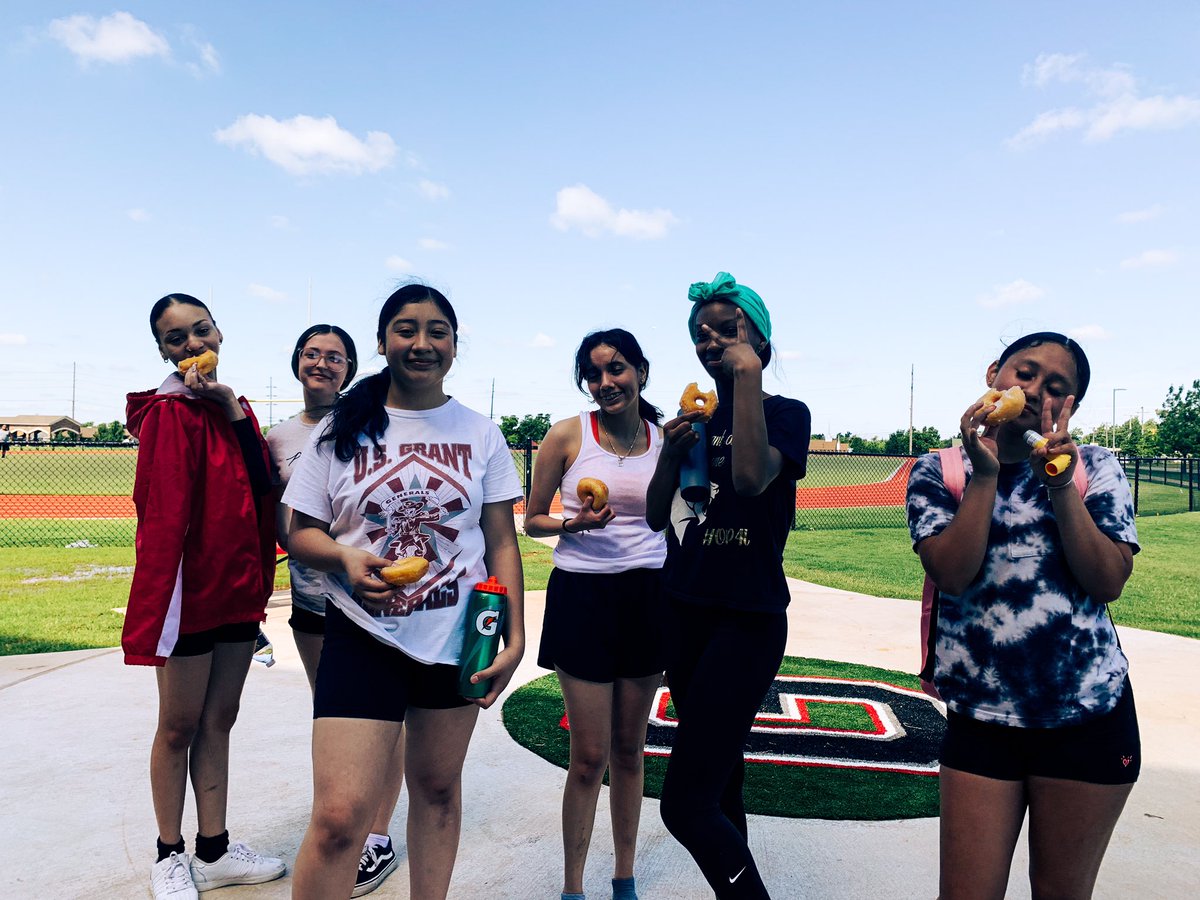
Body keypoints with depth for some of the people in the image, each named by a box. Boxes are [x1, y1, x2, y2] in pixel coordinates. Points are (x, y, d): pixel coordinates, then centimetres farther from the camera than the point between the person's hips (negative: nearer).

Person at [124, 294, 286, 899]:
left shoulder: (235, 410, 11)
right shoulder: (170, 413, -11)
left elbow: (261, 488, 0)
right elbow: (161, 513, -17)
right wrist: (159, 603, -21)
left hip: (238, 589, 7)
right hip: (191, 591, -7)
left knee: (218, 721, 14)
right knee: (179, 727, 8)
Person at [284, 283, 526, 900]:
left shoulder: (481, 435, 3)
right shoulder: (343, 430, 1)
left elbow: (501, 541, 3)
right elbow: (300, 533, 4)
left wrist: (515, 636, -6)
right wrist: (345, 556, -17)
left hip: (460, 636, 2)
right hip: (363, 636, -1)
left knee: (438, 787, 17)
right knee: (337, 818, -8)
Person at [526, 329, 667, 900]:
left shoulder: (664, 440, 4)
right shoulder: (567, 436, -5)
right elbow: (532, 520, 2)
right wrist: (574, 523, -17)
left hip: (648, 597, 3)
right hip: (583, 596, -3)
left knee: (629, 749, 14)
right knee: (589, 757, 3)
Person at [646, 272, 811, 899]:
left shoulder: (785, 413, -6)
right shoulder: (698, 418, 11)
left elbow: (751, 477, -28)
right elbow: (657, 517, 10)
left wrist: (748, 371, -20)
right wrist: (671, 451, -6)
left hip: (747, 619, -6)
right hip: (684, 612, 7)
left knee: (685, 803, -12)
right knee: (718, 780, 18)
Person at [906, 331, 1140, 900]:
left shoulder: (1095, 467, 3)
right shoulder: (937, 472, 0)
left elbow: (1108, 582, -7)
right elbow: (952, 573, -14)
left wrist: (1060, 486, -17)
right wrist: (986, 474, -17)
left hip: (1088, 712, 1)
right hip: (979, 715, -1)